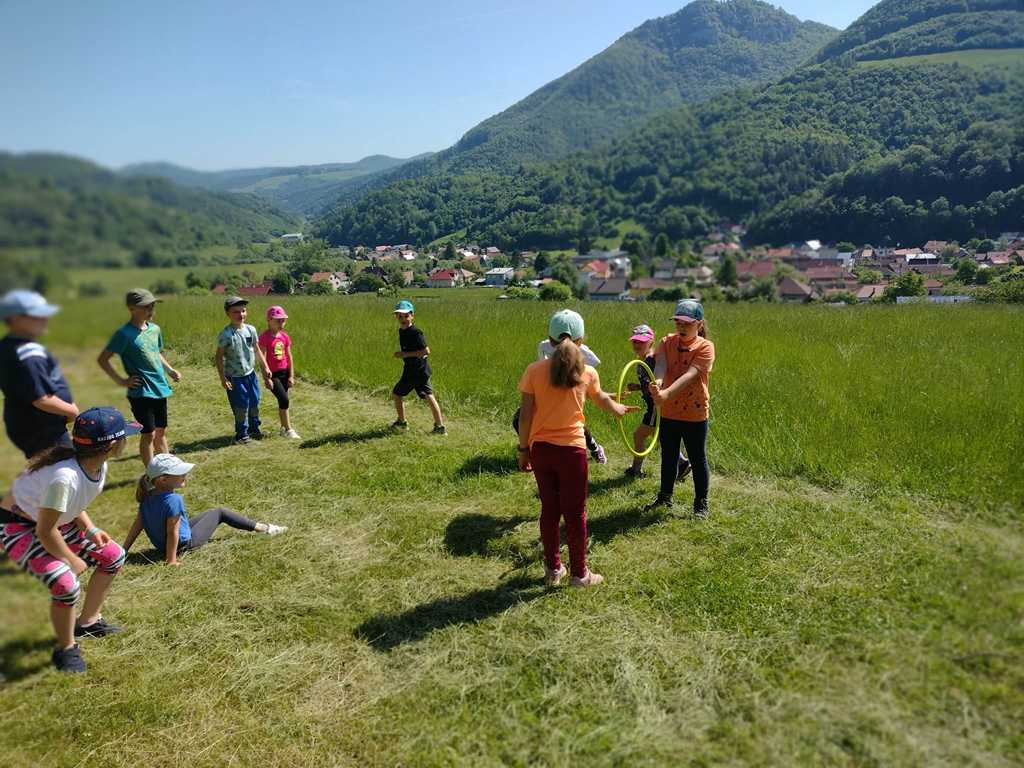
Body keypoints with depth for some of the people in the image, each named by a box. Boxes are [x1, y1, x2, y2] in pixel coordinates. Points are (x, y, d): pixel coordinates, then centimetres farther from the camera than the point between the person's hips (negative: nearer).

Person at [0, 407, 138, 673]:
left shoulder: (99, 465, -11)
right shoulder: (64, 477, -38)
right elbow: (45, 532, -28)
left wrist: (90, 529, -6)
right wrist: (72, 560, -14)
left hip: (58, 522, 9)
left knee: (114, 556, 9)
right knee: (67, 584, -25)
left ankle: (88, 622, 29)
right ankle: (66, 649, 3)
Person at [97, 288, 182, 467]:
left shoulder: (155, 328, 7)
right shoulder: (125, 333, -13)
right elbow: (102, 359, -11)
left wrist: (170, 370, 10)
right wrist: (121, 381, -12)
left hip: (160, 389, 7)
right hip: (141, 392, -7)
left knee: (161, 431, 15)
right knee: (149, 434, -1)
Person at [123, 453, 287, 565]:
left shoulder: (147, 496, -7)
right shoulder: (173, 500, -31)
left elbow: (137, 525, -4)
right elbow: (172, 532, -28)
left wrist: (124, 551, 3)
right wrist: (171, 560, -23)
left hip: (161, 544, 8)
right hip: (185, 544, -8)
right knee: (219, 512, 7)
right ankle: (261, 528, 15)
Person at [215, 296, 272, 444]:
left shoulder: (250, 330, 0)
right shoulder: (226, 334, -15)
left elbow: (257, 351, 10)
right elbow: (219, 356, -12)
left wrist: (265, 368, 7)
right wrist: (223, 378, -15)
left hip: (250, 374, 5)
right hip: (235, 378, -5)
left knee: (254, 404, 14)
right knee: (241, 407, 1)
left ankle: (254, 429, 32)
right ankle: (242, 434, 17)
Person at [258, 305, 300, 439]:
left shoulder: (285, 336, 5)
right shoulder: (264, 337, -13)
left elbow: (289, 357, 7)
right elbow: (262, 359, -14)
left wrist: (291, 376, 5)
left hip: (284, 373, 6)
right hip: (273, 374, -6)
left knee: (283, 401, 12)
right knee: (284, 399, -13)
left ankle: (283, 428, 25)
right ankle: (288, 429, -4)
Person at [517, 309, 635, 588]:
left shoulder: (534, 370, -5)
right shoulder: (587, 372, -3)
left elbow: (525, 415, -6)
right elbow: (601, 398, 18)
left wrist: (523, 448, 6)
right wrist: (619, 408, 40)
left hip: (540, 449, 2)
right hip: (571, 449, -2)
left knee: (549, 510, 16)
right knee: (575, 513, 9)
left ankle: (553, 569, 28)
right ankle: (579, 573, 22)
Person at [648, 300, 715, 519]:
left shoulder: (705, 347, -12)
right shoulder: (666, 342, -2)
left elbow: (689, 375, -27)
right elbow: (661, 364, -22)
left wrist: (666, 393, -43)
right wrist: (657, 381, -46)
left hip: (695, 414, -3)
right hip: (668, 413, 4)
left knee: (698, 460, 10)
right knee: (668, 458, 19)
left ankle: (701, 504, 26)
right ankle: (665, 498, 36)